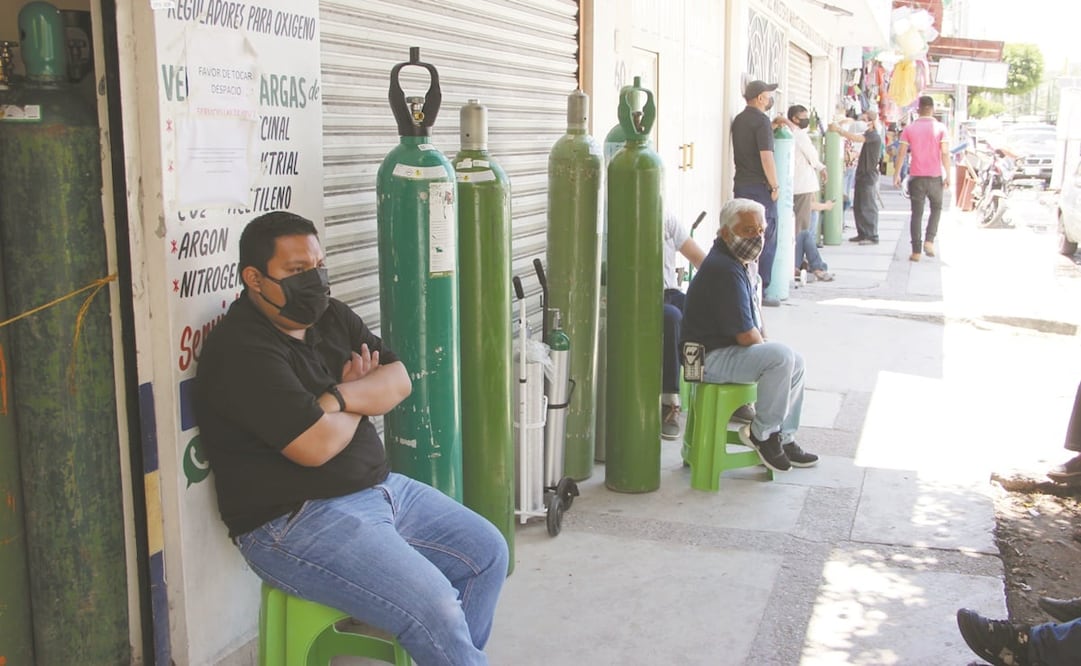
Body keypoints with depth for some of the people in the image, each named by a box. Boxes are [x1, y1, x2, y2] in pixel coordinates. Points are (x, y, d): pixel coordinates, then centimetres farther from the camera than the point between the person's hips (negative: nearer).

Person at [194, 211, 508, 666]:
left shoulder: (329, 316, 8)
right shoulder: (242, 352, -19)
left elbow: (398, 380, 2)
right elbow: (317, 445, -26)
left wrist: (339, 397, -17)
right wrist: (362, 398, -5)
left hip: (378, 488, 9)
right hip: (294, 521, -9)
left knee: (486, 551, 8)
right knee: (432, 606, -22)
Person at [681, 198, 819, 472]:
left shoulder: (737, 262, 12)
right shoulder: (723, 270, -23)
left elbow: (753, 307, 28)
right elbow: (745, 335, -23)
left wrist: (763, 341, 14)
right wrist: (766, 347, -2)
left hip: (727, 349, 11)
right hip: (710, 359, -11)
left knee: (795, 361, 14)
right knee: (780, 357, -27)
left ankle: (784, 439, 17)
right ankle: (762, 433, -9)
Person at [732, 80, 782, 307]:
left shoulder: (739, 120, 13)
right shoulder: (762, 120, -13)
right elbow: (766, 156, -19)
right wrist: (775, 186, -12)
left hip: (740, 185, 8)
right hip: (760, 186, -8)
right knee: (766, 241, -1)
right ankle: (759, 292, -1)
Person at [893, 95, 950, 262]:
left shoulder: (909, 129, 1)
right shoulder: (940, 128, -2)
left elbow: (901, 153, -3)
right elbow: (945, 153, -8)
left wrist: (896, 175, 3)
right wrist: (947, 175, -3)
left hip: (916, 176, 1)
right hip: (935, 176, -1)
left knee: (916, 213, 5)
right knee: (936, 208, 19)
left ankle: (916, 251, 4)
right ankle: (929, 240, 3)